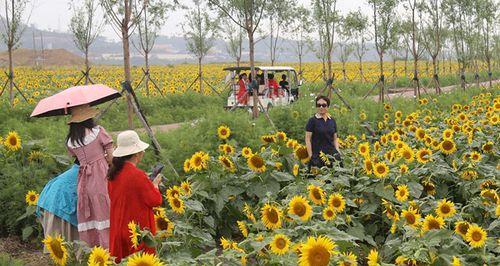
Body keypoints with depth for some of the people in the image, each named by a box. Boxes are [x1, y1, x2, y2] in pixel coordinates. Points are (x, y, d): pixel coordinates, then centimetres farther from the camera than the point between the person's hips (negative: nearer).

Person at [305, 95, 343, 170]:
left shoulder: (332, 121, 13)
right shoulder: (312, 120, -1)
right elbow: (308, 139, -3)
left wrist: (337, 151, 5)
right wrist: (311, 156, -8)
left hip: (332, 153, 4)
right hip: (317, 155, -4)